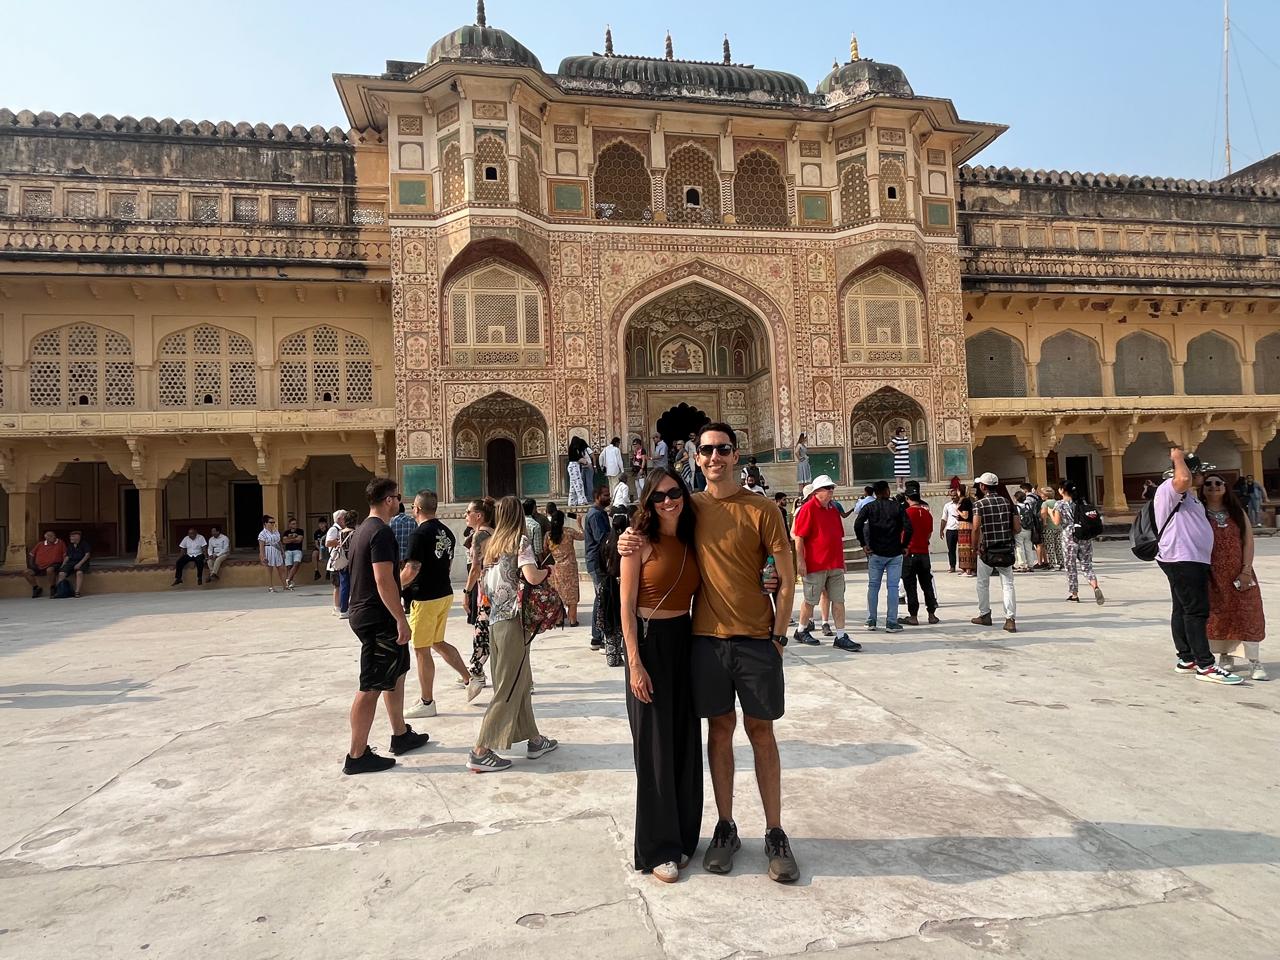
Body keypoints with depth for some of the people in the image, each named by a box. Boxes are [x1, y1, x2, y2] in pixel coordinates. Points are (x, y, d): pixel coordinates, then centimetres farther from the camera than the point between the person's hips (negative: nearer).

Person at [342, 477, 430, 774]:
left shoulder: (362, 530, 14)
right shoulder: (381, 532, -19)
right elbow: (384, 580, -25)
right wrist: (401, 619, -21)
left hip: (365, 613, 11)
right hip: (378, 619, -11)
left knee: (396, 673, 20)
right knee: (371, 687, -3)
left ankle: (401, 735, 31)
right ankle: (357, 756, 5)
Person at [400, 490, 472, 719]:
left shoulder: (420, 534, -17)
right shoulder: (447, 532, 8)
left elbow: (411, 570, -21)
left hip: (425, 598, -8)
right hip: (445, 593, 8)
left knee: (422, 650, 2)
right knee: (438, 642, 22)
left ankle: (427, 702, 10)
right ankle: (469, 678, 21)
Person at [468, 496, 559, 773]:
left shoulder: (492, 543, 11)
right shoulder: (520, 541, -9)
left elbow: (485, 584, 13)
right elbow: (532, 576, -22)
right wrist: (546, 570, -5)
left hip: (494, 620, 7)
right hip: (512, 620, -7)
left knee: (521, 683, 16)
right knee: (508, 688, 0)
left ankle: (534, 740, 24)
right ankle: (480, 752, 0)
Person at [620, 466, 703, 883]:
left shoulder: (691, 543, 7)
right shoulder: (640, 543, -9)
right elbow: (626, 607, -10)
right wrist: (635, 663, -15)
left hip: (686, 642, 6)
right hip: (650, 643, -5)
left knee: (686, 742, 12)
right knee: (655, 746, 2)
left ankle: (683, 834, 29)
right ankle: (656, 848, 16)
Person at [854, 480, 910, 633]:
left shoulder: (869, 507, 2)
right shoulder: (897, 507, 1)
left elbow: (857, 525, -13)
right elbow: (908, 527, -10)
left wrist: (864, 544, -5)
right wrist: (904, 545, 1)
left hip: (875, 553, 1)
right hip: (895, 553, -1)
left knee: (873, 586, 10)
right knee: (893, 587, 3)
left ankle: (871, 621, 12)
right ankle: (891, 622, 2)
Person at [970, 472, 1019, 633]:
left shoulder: (979, 504, -8)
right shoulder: (1007, 502, 4)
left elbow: (976, 527, -18)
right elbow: (1017, 528, 1)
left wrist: (975, 547, -6)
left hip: (987, 551, -3)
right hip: (1006, 550, 3)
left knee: (983, 583, 14)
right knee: (1007, 584, 4)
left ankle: (984, 615, 24)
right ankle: (1010, 619, -4)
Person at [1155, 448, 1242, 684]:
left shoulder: (1186, 495, 23)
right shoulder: (1169, 487, -11)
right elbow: (1184, 480, -35)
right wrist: (1178, 458, -19)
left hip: (1192, 560, 11)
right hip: (1182, 560, -11)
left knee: (1183, 610, 11)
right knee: (1196, 611, -11)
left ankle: (1187, 660, 16)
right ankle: (1206, 666, -11)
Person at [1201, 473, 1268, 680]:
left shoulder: (1237, 512, 8)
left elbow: (1248, 540, 2)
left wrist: (1246, 570, -8)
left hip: (1239, 573, 2)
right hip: (1212, 575, -2)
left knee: (1246, 613, -3)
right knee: (1217, 614, 3)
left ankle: (1254, 661, 2)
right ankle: (1225, 656, 17)